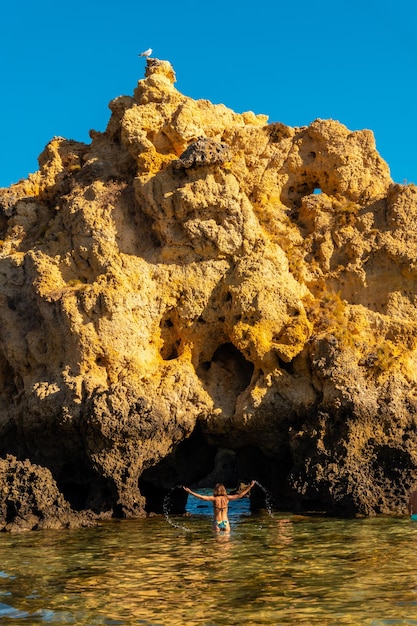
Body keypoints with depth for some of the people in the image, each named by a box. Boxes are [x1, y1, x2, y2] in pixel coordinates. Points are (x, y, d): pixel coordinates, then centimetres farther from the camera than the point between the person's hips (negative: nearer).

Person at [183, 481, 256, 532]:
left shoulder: (214, 498, -4)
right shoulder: (227, 498, 1)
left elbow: (201, 497, -11)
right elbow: (239, 495, 6)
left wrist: (190, 492, -9)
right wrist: (250, 487, 12)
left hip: (216, 522, -1)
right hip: (225, 522, 1)